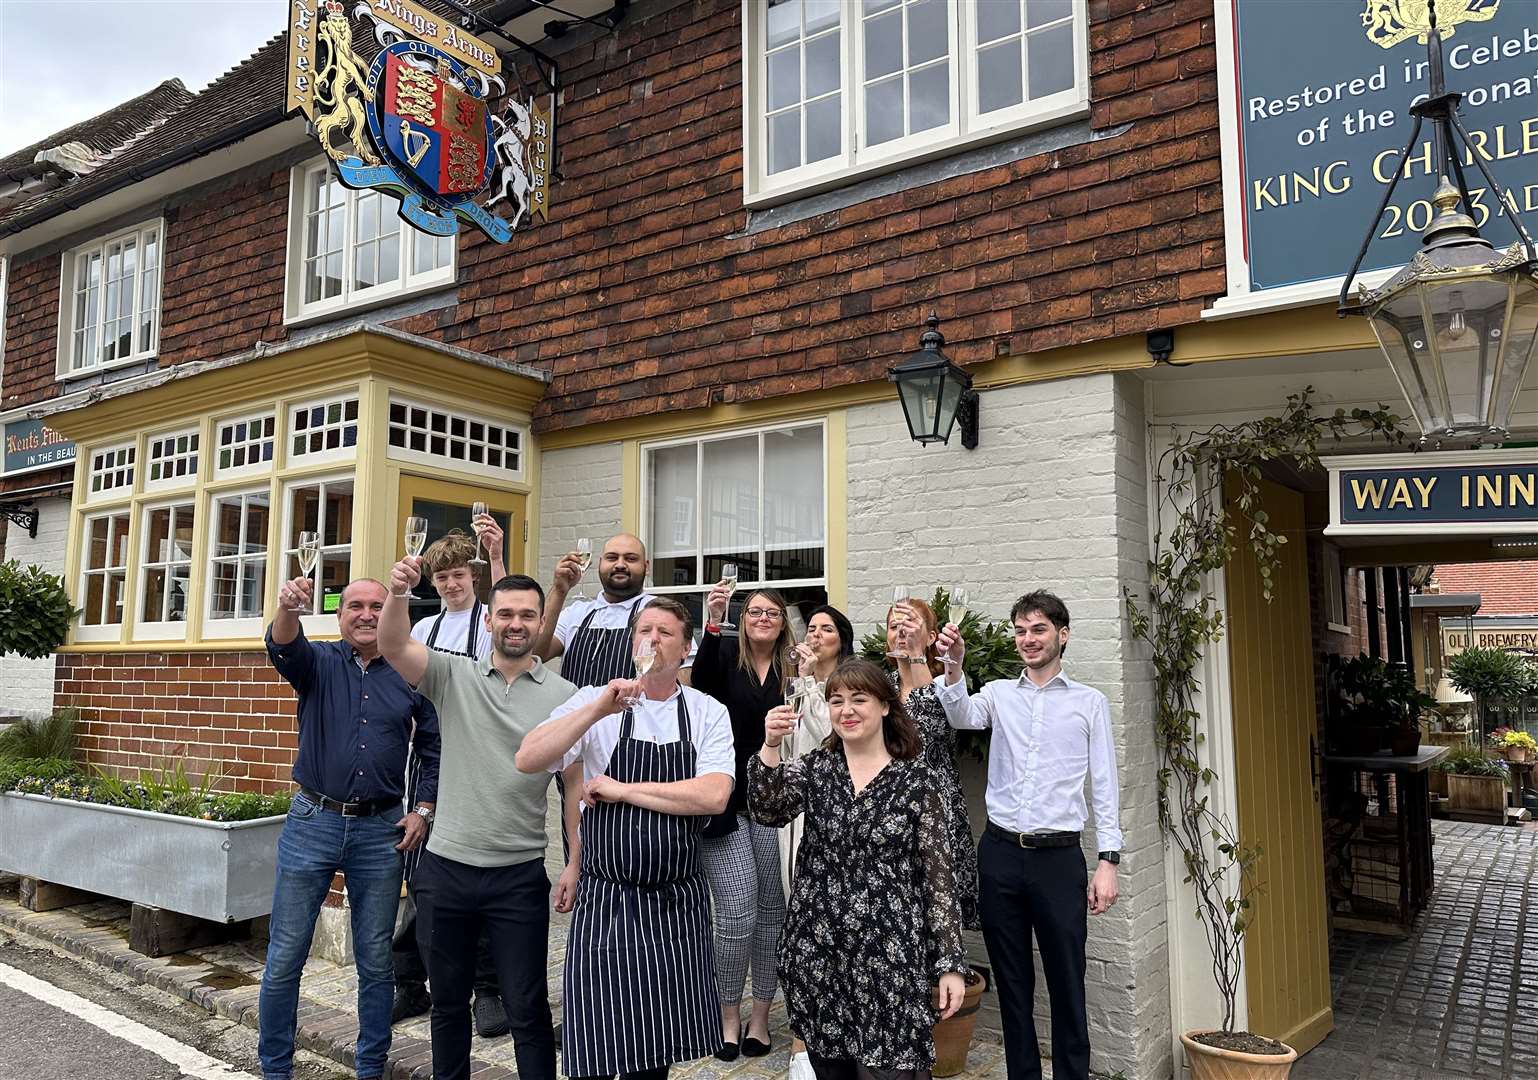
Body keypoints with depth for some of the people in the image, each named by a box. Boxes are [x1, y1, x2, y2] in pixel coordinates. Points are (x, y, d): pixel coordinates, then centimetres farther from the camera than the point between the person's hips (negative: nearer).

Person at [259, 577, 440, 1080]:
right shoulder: (319, 661, 2)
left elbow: (433, 750, 13)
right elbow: (283, 646, -22)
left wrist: (423, 810, 2)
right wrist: (288, 608, -44)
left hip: (381, 831, 1)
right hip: (313, 822, -1)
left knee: (376, 961, 10)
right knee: (285, 958, 6)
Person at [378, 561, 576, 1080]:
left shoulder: (563, 696, -3)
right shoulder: (453, 676, 1)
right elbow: (393, 646, -15)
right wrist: (398, 593, -34)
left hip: (519, 876, -2)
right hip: (445, 868, 2)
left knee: (527, 1009, 5)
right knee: (447, 1002, 18)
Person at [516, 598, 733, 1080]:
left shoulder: (709, 713, 0)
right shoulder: (594, 701, -2)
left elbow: (713, 796, -14)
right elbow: (528, 760, -14)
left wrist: (623, 790, -14)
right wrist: (599, 710, -23)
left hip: (678, 903, 2)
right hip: (605, 900, -1)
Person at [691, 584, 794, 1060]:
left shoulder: (792, 670, 6)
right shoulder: (726, 653, 0)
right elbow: (701, 683, -22)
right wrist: (712, 625, -33)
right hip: (726, 803, -3)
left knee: (771, 912, 8)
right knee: (737, 916, -5)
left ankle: (760, 1014, 25)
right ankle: (729, 1014, 17)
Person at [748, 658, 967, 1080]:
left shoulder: (914, 779, -3)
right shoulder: (815, 767, 4)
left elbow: (937, 872, -2)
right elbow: (768, 811, -13)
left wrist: (951, 962, -5)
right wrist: (770, 747, -28)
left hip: (888, 953, -3)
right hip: (816, 950, 3)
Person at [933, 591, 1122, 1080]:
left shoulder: (1090, 702, 4)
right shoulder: (999, 693, 8)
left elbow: (1104, 785, 2)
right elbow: (962, 716, -13)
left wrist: (1108, 861, -4)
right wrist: (955, 665, -31)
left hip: (1058, 856, -2)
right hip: (1001, 852, 2)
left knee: (1067, 982, 4)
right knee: (1012, 981, 12)